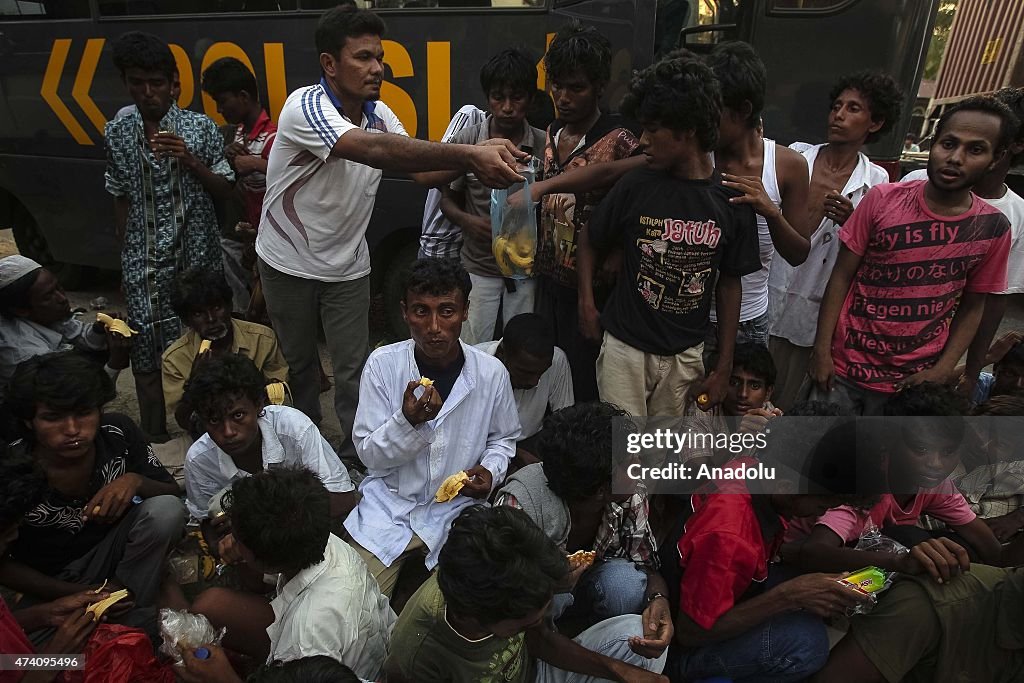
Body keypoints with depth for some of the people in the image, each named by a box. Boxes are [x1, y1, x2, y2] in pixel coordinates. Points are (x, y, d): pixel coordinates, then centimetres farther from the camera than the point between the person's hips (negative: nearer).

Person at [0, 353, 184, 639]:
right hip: (50, 582, -3)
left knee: (166, 510, -25)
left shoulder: (119, 432, -18)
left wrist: (136, 481, -28)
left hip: (110, 551, 4)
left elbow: (173, 494, -6)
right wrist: (76, 593, -19)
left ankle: (132, 622, -12)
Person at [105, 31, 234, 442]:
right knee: (145, 353, 2)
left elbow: (224, 190, 1)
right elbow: (121, 199, 13)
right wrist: (125, 256, 13)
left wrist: (189, 160, -16)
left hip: (196, 258, -2)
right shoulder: (117, 134, 7)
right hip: (144, 265, 2)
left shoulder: (200, 128, 0)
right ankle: (155, 437, 16)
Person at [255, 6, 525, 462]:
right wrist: (469, 154, -50)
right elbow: (373, 150, -42)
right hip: (288, 263, -3)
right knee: (297, 363, 16)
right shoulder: (305, 107, -25)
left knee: (353, 371, 4)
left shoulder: (379, 113, -3)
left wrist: (473, 161, -32)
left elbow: (423, 171, -11)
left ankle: (358, 454, 22)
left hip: (347, 265, 3)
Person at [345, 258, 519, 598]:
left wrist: (491, 471, -11)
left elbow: (504, 439, 10)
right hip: (389, 503, 0)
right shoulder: (382, 364, -12)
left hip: (457, 509, 1)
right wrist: (408, 421, -27)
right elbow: (368, 453, -9)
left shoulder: (491, 372, -10)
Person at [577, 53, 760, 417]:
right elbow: (589, 238, 8)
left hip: (685, 355, 1)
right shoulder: (637, 185, -7)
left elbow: (729, 285, 3)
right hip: (625, 347, -1)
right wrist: (587, 301, -3)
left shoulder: (732, 200, -5)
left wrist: (724, 368, 4)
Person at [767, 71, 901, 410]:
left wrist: (851, 221, -19)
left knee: (781, 402, 10)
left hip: (810, 308, 0)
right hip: (764, 295, 0)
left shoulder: (876, 181, -1)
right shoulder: (796, 154, 1)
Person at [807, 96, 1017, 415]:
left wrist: (943, 370, -5)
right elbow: (841, 278, -5)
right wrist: (821, 351, -7)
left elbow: (971, 307, 6)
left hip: (912, 382, 1)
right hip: (844, 367, -1)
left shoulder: (993, 229, -3)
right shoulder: (883, 200, -8)